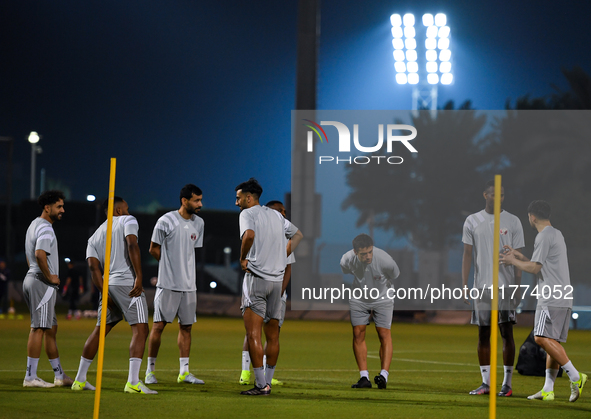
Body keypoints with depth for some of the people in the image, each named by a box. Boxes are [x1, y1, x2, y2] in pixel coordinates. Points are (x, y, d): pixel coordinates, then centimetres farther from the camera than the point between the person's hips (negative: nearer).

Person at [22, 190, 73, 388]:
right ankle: (30, 377, -9)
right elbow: (40, 254, -30)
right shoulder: (45, 228, -14)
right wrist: (49, 276, -18)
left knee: (51, 329, 13)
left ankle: (59, 375, 17)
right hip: (42, 284, -11)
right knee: (39, 328, -9)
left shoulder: (34, 225, 19)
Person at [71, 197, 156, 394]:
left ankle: (80, 380, 20)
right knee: (140, 330, -7)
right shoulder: (127, 221, 6)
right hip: (127, 282, -7)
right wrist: (139, 278, -17)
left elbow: (93, 266, 7)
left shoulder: (95, 236, 21)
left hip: (107, 285, 7)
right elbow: (132, 246, -13)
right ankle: (133, 382, -19)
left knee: (99, 331, 17)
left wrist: (105, 293, 3)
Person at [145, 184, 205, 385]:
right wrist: (171, 267, 5)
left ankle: (184, 372, 12)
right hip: (167, 284, -6)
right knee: (159, 325, -4)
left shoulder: (199, 223, 8)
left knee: (186, 326, 7)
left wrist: (183, 268, 13)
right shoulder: (166, 221, -9)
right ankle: (150, 370, 4)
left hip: (189, 285, 6)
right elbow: (154, 249, -1)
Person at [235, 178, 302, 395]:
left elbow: (249, 234, -27)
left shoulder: (248, 214, -5)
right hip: (277, 278, 7)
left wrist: (243, 258, -13)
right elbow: (297, 234, 29)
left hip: (256, 278, -7)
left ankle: (261, 385, -12)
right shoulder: (276, 215, 17)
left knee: (253, 334, -7)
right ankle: (267, 383, 16)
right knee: (272, 335, 11)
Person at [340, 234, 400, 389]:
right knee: (358, 334, -5)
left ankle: (384, 375, -18)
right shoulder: (347, 260, -24)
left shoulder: (385, 260, -31)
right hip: (359, 299, 2)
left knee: (384, 334, -12)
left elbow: (397, 277, -8)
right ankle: (364, 377, -2)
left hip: (382, 299, -2)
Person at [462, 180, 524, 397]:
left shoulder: (513, 222, 4)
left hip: (506, 286, -1)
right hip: (482, 286, 1)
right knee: (483, 334, 3)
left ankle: (507, 383, 2)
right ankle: (486, 383, 8)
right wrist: (464, 285, -2)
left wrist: (518, 286, -4)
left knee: (507, 332, -3)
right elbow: (467, 254, 6)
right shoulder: (472, 221, 6)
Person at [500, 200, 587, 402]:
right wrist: (519, 256, 33)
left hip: (551, 298, -10)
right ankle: (548, 389, 4)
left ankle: (575, 376, -20)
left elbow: (535, 268, -10)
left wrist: (513, 261, 5)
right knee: (552, 341, 6)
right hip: (563, 297, 10)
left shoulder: (544, 237, -8)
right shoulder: (557, 234, 23)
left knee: (543, 337, -16)